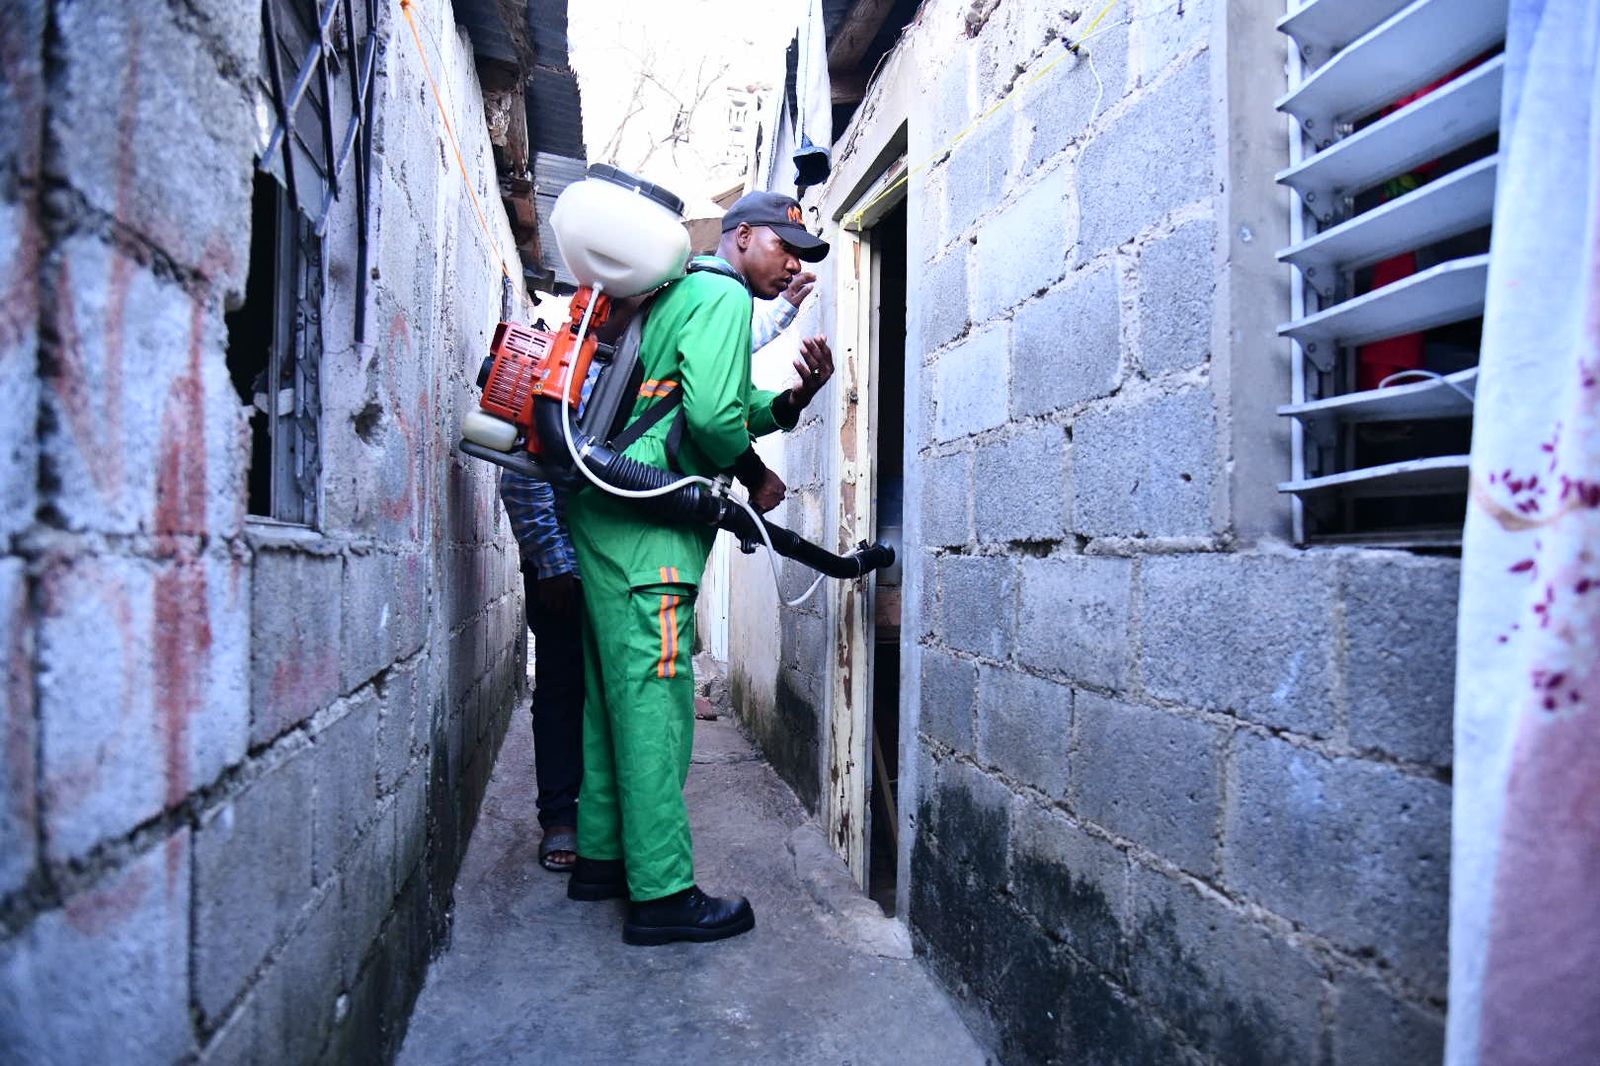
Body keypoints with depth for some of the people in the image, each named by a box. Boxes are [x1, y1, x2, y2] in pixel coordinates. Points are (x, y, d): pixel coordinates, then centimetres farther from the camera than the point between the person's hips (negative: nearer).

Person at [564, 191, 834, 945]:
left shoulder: (680, 295, 26)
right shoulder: (723, 295, -6)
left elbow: (723, 416, 23)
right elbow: (713, 416, -20)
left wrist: (795, 398, 9)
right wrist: (757, 479, -3)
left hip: (607, 516, 11)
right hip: (644, 524, -11)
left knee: (616, 694, 14)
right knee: (655, 699, -9)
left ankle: (602, 857, 24)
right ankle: (662, 893, -2)